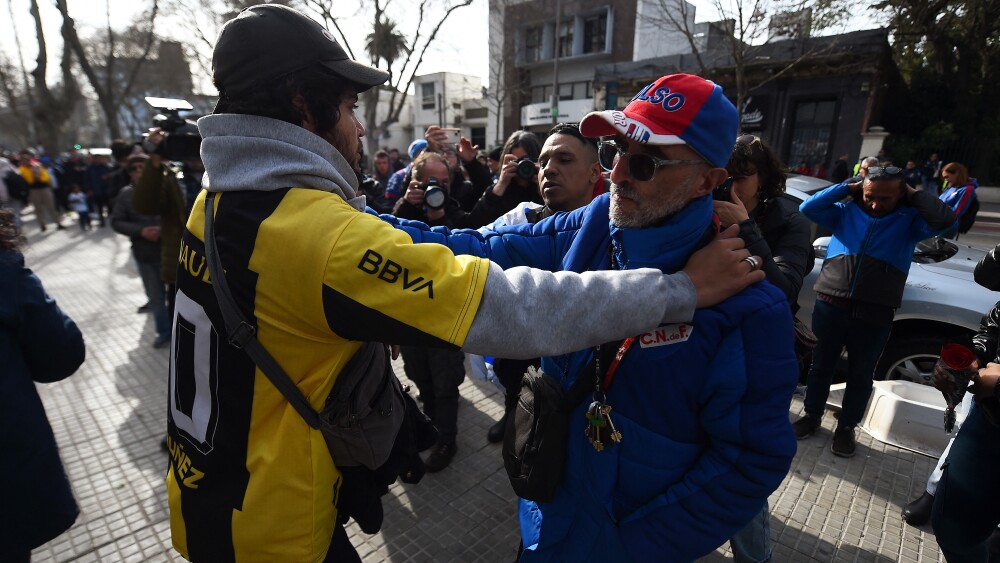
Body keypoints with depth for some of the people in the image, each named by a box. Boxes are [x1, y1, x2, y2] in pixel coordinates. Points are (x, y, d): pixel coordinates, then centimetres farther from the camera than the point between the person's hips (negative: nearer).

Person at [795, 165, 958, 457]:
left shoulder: (910, 220, 5)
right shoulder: (846, 212, 7)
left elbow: (945, 219, -12)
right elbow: (808, 208, -2)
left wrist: (913, 195, -2)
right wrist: (848, 188, -1)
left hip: (874, 315, 0)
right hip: (830, 307, 1)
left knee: (861, 373, 12)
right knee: (821, 365, 13)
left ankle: (846, 427, 29)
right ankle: (812, 416, 30)